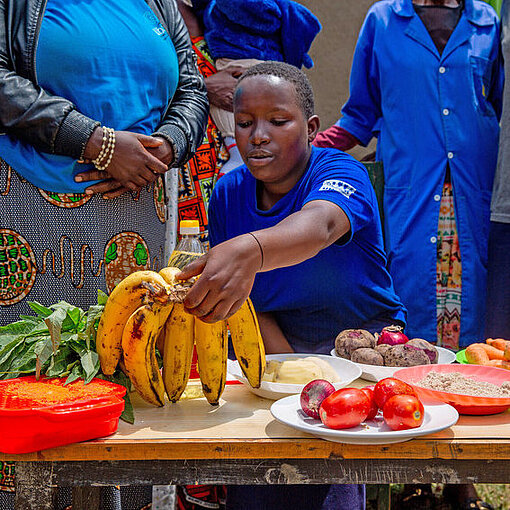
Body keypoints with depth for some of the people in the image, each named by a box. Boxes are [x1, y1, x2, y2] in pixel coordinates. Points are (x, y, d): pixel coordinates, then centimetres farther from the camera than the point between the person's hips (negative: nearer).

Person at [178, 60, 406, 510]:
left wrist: (249, 251, -65)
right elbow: (245, 300, -1)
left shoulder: (339, 172, -17)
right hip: (279, 342, 3)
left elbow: (319, 224, -43)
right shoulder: (227, 193, -2)